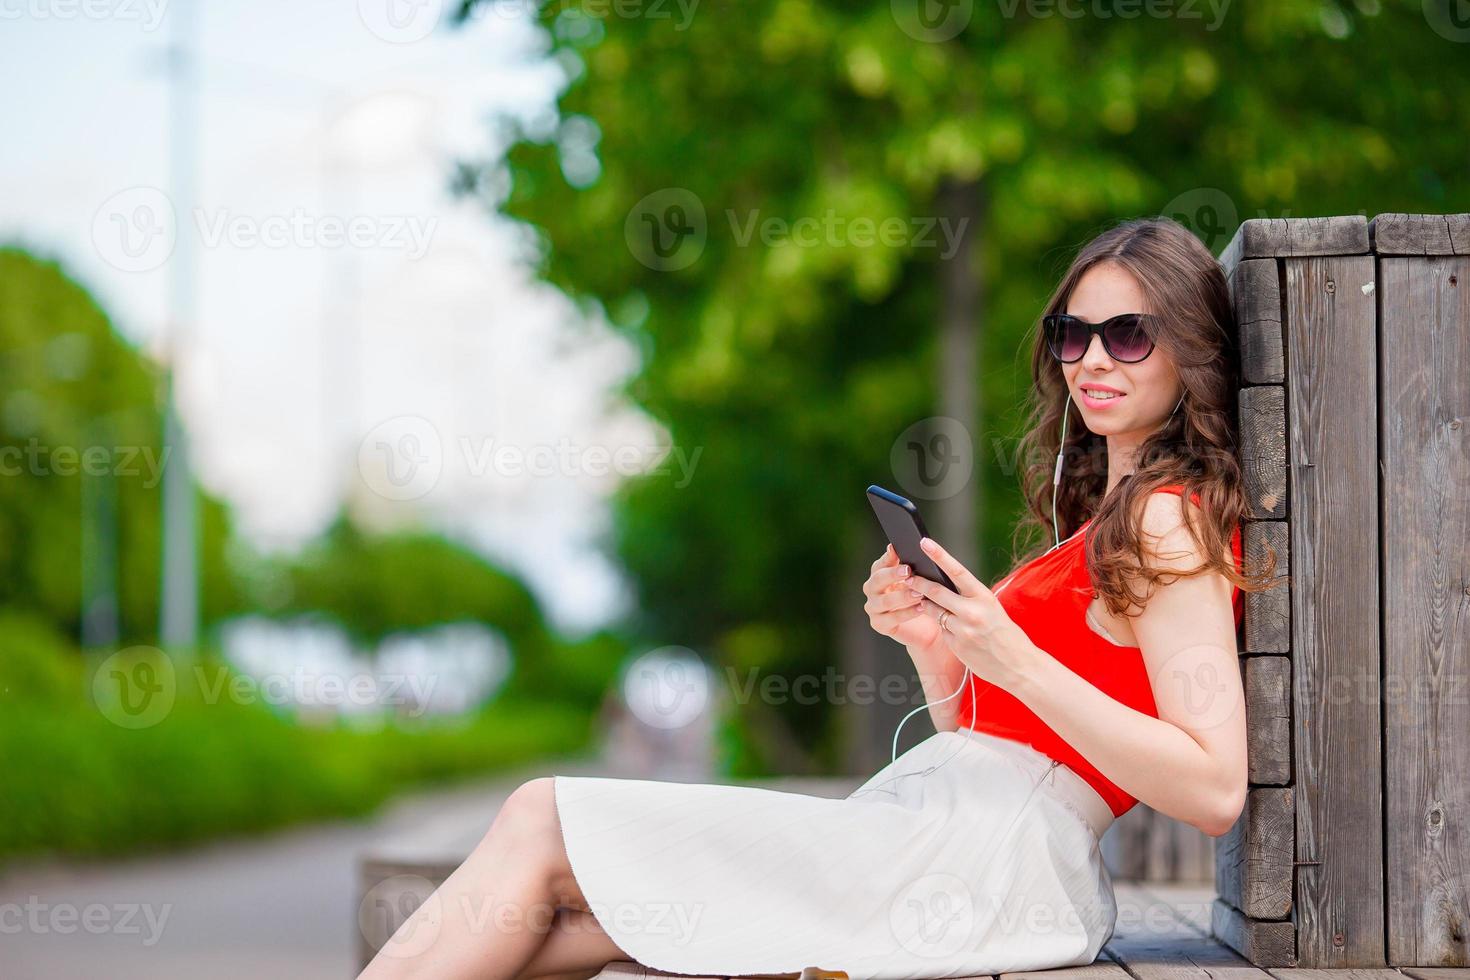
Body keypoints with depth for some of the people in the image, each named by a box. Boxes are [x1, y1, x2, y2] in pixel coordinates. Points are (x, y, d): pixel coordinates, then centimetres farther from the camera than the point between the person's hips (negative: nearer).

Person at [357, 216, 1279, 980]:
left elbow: (1213, 791, -18)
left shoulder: (1170, 518, -6)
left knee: (543, 827, -6)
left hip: (987, 861, -9)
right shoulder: (1103, 518, 22)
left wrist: (1015, 660, -22)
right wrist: (933, 644, 3)